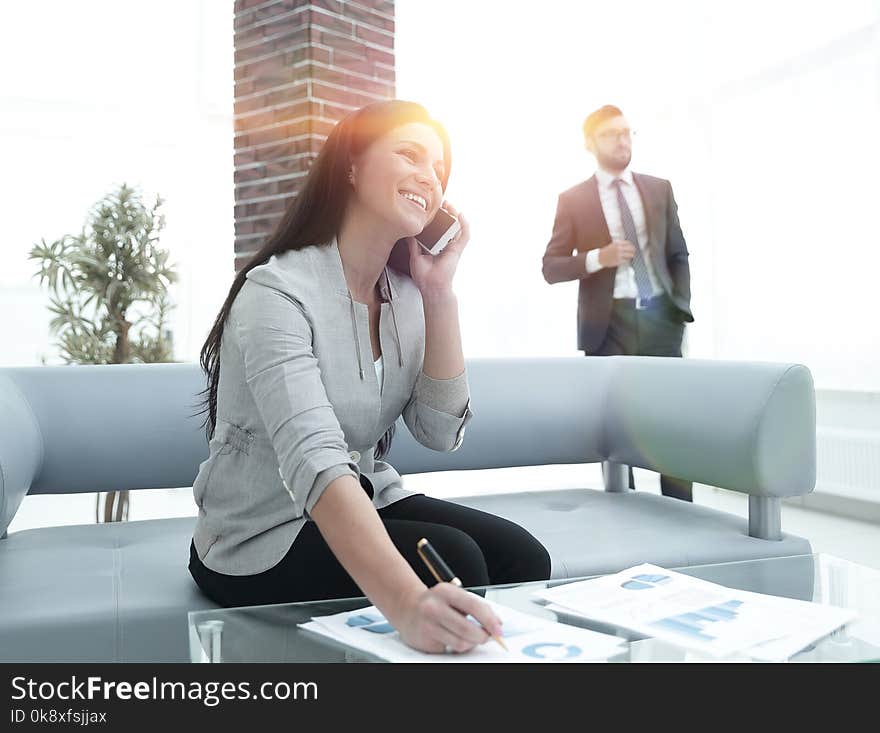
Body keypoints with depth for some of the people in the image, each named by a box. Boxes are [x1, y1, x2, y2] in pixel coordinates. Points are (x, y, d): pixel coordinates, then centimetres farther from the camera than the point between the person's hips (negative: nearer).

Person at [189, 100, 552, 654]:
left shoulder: (404, 295, 0)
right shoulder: (279, 293, -23)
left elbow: (441, 431, -7)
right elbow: (315, 461, -38)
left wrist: (440, 292, -14)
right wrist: (407, 601, -52)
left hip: (365, 504, 6)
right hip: (262, 540, -6)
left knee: (522, 559, -16)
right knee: (453, 557, -26)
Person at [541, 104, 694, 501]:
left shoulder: (659, 189, 10)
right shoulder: (573, 200, 1)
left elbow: (678, 254, 14)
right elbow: (550, 268, -2)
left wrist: (681, 305, 3)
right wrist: (598, 257, -17)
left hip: (660, 317, 2)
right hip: (610, 322, -2)